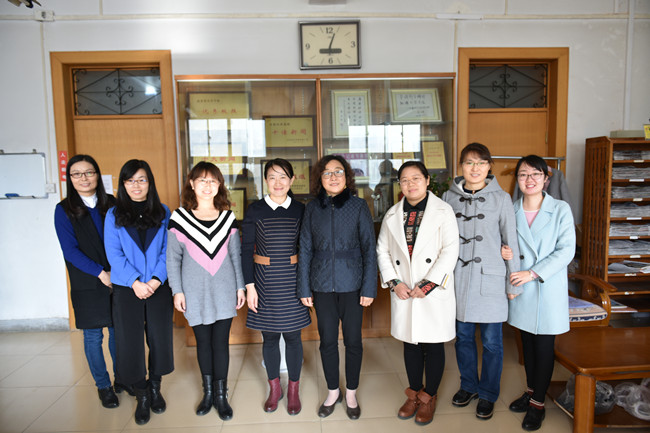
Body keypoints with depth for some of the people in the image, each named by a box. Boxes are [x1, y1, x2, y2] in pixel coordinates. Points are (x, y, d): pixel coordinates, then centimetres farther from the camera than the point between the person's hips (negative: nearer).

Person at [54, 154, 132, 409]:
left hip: (117, 280, 2)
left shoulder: (111, 204, 5)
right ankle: (103, 386, 23)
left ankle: (121, 378, 29)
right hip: (87, 285, -2)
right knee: (93, 336, 7)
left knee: (118, 331, 10)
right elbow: (70, 250, -7)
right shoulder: (64, 210, -2)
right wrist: (100, 273, -12)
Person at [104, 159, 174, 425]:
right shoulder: (114, 215, 2)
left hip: (159, 287, 1)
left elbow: (168, 250, -1)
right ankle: (141, 395, 23)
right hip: (126, 290, 0)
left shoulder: (163, 213, 3)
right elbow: (114, 254, -5)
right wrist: (135, 282, -15)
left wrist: (157, 278, -14)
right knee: (130, 341, 5)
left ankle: (155, 388, 30)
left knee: (159, 338, 8)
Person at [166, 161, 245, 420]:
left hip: (224, 290, 1)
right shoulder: (179, 219, -3)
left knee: (220, 341, 5)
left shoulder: (228, 218, 2)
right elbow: (173, 258, 1)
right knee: (203, 341, 11)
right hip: (195, 292, 0)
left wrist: (240, 286, 6)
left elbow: (236, 255, 7)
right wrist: (177, 290, -3)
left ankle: (221, 395, 20)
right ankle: (208, 392, 29)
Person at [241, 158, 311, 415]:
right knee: (269, 336, 11)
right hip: (265, 281, 0)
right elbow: (246, 249, -1)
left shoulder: (300, 210, 1)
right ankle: (274, 388, 31)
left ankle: (293, 390, 28)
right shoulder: (255, 210, -2)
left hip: (292, 281, 0)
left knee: (292, 335, 8)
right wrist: (249, 285, -5)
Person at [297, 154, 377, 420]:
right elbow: (305, 249, 4)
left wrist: (369, 287, -6)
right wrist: (304, 288, 3)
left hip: (351, 284, -1)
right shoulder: (312, 208, 1)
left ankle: (351, 393, 31)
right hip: (322, 285, 2)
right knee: (327, 341, 12)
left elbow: (369, 248, -3)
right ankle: (333, 392, 33)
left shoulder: (358, 206, -4)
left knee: (353, 340, 9)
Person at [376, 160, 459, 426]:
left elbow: (450, 251, -11)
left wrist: (427, 285, -15)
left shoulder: (443, 211, -4)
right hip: (403, 292, 4)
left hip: (434, 292, -3)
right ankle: (414, 393, 31)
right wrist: (394, 282, -4)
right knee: (410, 343, 13)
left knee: (433, 344, 7)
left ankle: (429, 397, 26)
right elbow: (382, 251, 9)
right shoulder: (392, 215, 9)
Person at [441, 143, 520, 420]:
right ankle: (468, 386, 36)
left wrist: (513, 282, 0)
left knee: (491, 341, 8)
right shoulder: (449, 197, 3)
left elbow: (511, 242, -1)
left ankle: (488, 395, 27)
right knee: (463, 336, 15)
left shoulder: (501, 198, -4)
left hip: (490, 280, -2)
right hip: (458, 279, 3)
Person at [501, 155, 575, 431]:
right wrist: (504, 252, -11)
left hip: (548, 288, -3)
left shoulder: (561, 210, -7)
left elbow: (566, 251, -11)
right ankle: (531, 391, 33)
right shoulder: (511, 211, 3)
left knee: (544, 347, 4)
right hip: (521, 288, 3)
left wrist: (532, 273, -19)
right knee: (527, 343, 15)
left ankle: (537, 403, 19)